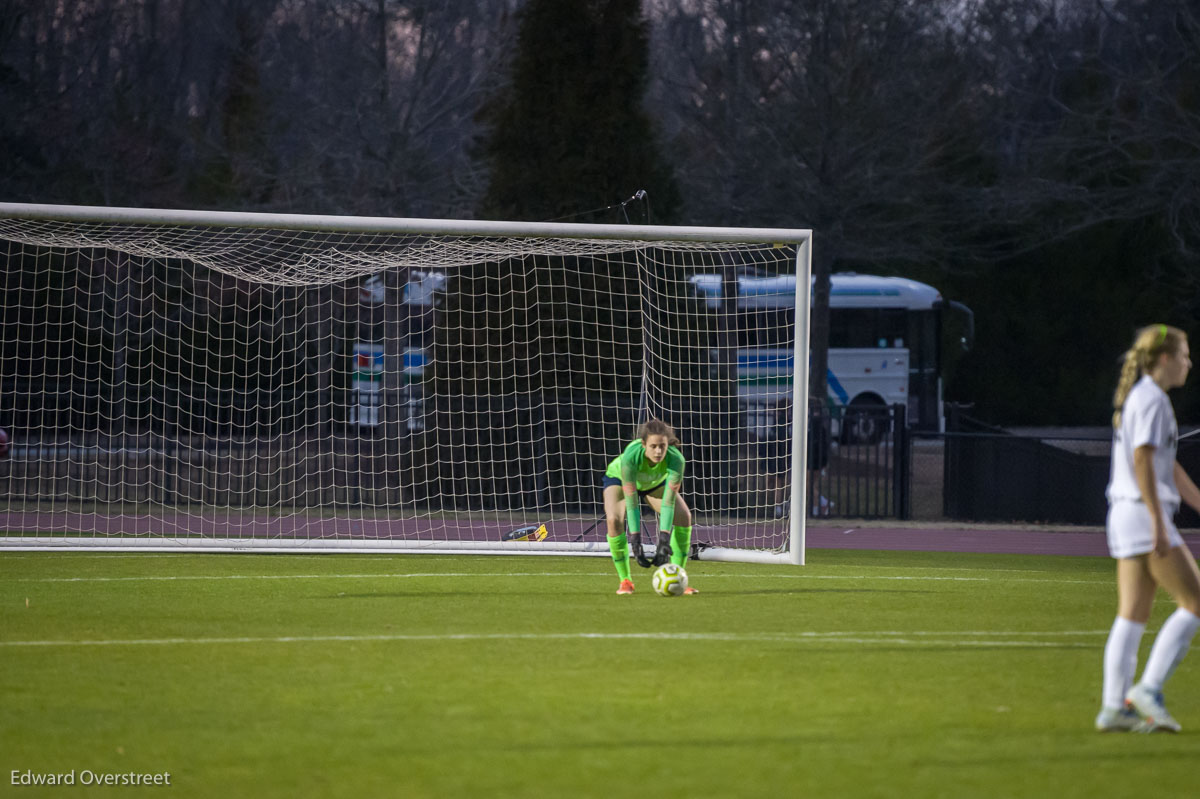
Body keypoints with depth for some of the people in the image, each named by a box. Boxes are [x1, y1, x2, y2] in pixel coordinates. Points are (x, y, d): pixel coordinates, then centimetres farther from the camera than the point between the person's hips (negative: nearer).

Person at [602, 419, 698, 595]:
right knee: (614, 519, -28)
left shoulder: (675, 459, -38)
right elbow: (631, 503, -40)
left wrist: (664, 541, -46)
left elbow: (668, 503, -38)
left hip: (655, 482, 2)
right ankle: (625, 581, -12)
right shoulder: (631, 456, -43)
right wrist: (635, 542, -44)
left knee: (684, 516, -18)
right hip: (619, 477, -2)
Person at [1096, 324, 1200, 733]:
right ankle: (1149, 688, -9)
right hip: (1143, 514, -10)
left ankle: (1114, 707, 4)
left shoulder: (1135, 396, 19)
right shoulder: (1152, 399, -11)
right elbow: (1142, 460, -20)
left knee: (1131, 616, 7)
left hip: (1125, 515, 10)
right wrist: (1159, 521, -23)